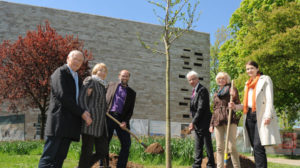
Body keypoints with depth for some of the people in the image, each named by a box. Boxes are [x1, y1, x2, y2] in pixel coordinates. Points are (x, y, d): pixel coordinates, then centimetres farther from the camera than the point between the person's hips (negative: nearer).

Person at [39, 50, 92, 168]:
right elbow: (63, 96, -13)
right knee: (49, 158, -11)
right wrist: (82, 113, -12)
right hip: (59, 121, -8)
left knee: (60, 158, 5)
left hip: (70, 125, 8)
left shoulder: (77, 78, 25)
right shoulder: (60, 72, -2)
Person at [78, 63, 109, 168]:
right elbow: (82, 98, -12)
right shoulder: (90, 81, -1)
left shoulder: (102, 86, 23)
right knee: (87, 151, -5)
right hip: (90, 121, -8)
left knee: (102, 152, 4)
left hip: (100, 125, 8)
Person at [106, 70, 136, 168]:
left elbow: (130, 110, 7)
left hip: (122, 119, 1)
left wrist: (125, 121, -8)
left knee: (126, 144, -6)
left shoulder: (131, 92, 13)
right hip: (108, 117, 0)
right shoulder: (111, 85, 15)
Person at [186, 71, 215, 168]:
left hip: (204, 122, -9)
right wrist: (193, 122, 9)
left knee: (207, 144, 0)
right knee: (198, 145, 11)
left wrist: (193, 122, -17)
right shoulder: (194, 91, 15)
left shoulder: (202, 90, -13)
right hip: (197, 124, 9)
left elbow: (201, 108, -19)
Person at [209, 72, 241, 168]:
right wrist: (212, 124, 19)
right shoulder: (216, 93, 24)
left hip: (230, 119, -4)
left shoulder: (232, 89, 10)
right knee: (219, 147, 1)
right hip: (218, 120, 5)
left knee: (231, 146, -11)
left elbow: (238, 105, 6)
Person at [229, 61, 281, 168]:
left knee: (258, 146, -17)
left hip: (261, 116, -6)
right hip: (250, 116, 6)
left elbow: (269, 99, -4)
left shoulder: (265, 79, 7)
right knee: (255, 147, 2)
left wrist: (268, 115, -16)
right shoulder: (248, 84, 25)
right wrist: (235, 106, 5)